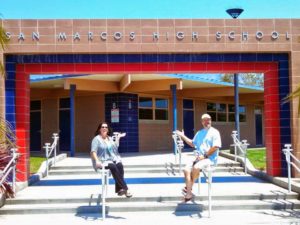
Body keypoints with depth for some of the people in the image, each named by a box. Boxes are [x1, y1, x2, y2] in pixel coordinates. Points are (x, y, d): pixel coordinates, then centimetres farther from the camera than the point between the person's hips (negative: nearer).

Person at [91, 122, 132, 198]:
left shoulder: (110, 138, 18)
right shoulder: (96, 139, -1)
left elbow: (115, 147, 21)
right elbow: (93, 152, -9)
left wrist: (118, 138, 18)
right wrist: (97, 161, -24)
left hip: (113, 159, 6)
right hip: (103, 161, -5)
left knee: (120, 166, -27)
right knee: (113, 167, -34)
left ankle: (119, 189, -30)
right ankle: (125, 188, -34)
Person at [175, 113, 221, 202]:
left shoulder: (214, 132, -2)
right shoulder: (199, 133, 19)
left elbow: (215, 147, -12)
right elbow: (193, 144, 28)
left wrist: (205, 156, -16)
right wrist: (183, 136, 20)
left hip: (210, 159, -6)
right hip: (199, 158, 6)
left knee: (196, 167, -32)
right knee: (186, 169, -17)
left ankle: (189, 187, -9)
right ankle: (189, 193, -19)